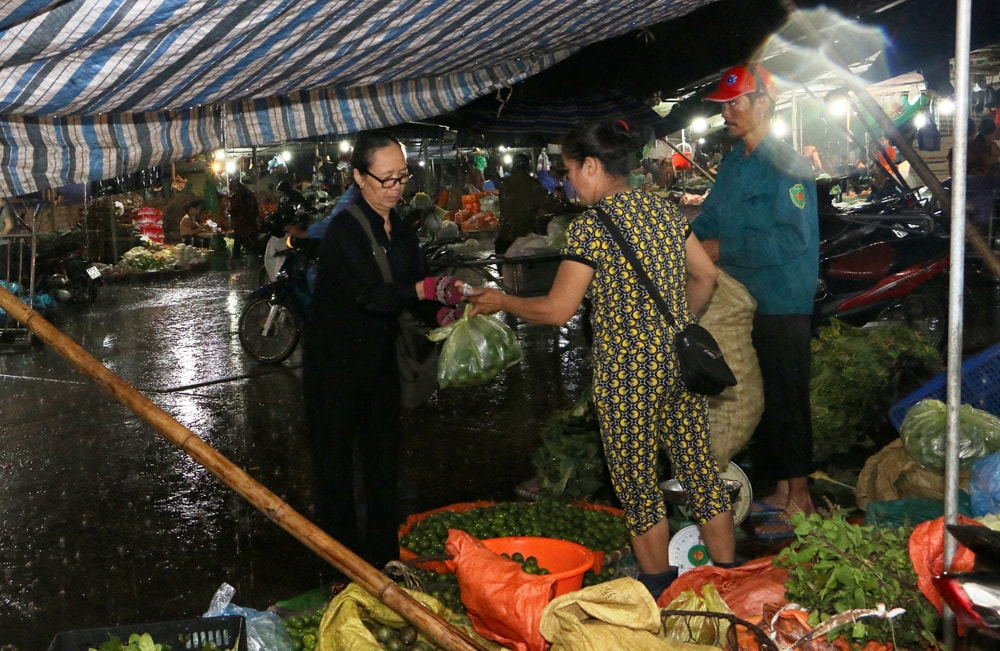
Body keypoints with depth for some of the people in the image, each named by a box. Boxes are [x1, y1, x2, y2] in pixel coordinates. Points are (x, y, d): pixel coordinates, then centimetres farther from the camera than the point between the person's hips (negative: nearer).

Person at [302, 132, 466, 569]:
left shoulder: (402, 233, 6)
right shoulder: (345, 229, -17)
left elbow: (414, 297, 6)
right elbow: (372, 294, -29)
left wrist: (441, 313, -15)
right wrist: (428, 288, -43)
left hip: (379, 359, 7)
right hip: (335, 364, -7)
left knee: (385, 460, 14)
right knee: (336, 462, 0)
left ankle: (384, 554, 27)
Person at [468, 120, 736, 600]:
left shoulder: (590, 227, -15)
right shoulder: (663, 210, 6)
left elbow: (556, 310, -15)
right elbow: (706, 275, 15)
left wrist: (502, 301, 0)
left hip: (628, 377, -6)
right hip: (682, 364, 7)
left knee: (638, 487, 10)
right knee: (701, 471, 15)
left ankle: (660, 594, 24)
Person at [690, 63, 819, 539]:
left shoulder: (786, 165, -14)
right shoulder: (733, 164, 13)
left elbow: (793, 237, -23)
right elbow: (708, 220, 18)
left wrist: (723, 250, -20)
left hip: (781, 304, -9)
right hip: (743, 303, 9)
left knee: (785, 402, -1)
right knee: (756, 400, 15)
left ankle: (799, 501, 11)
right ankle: (779, 493, 28)